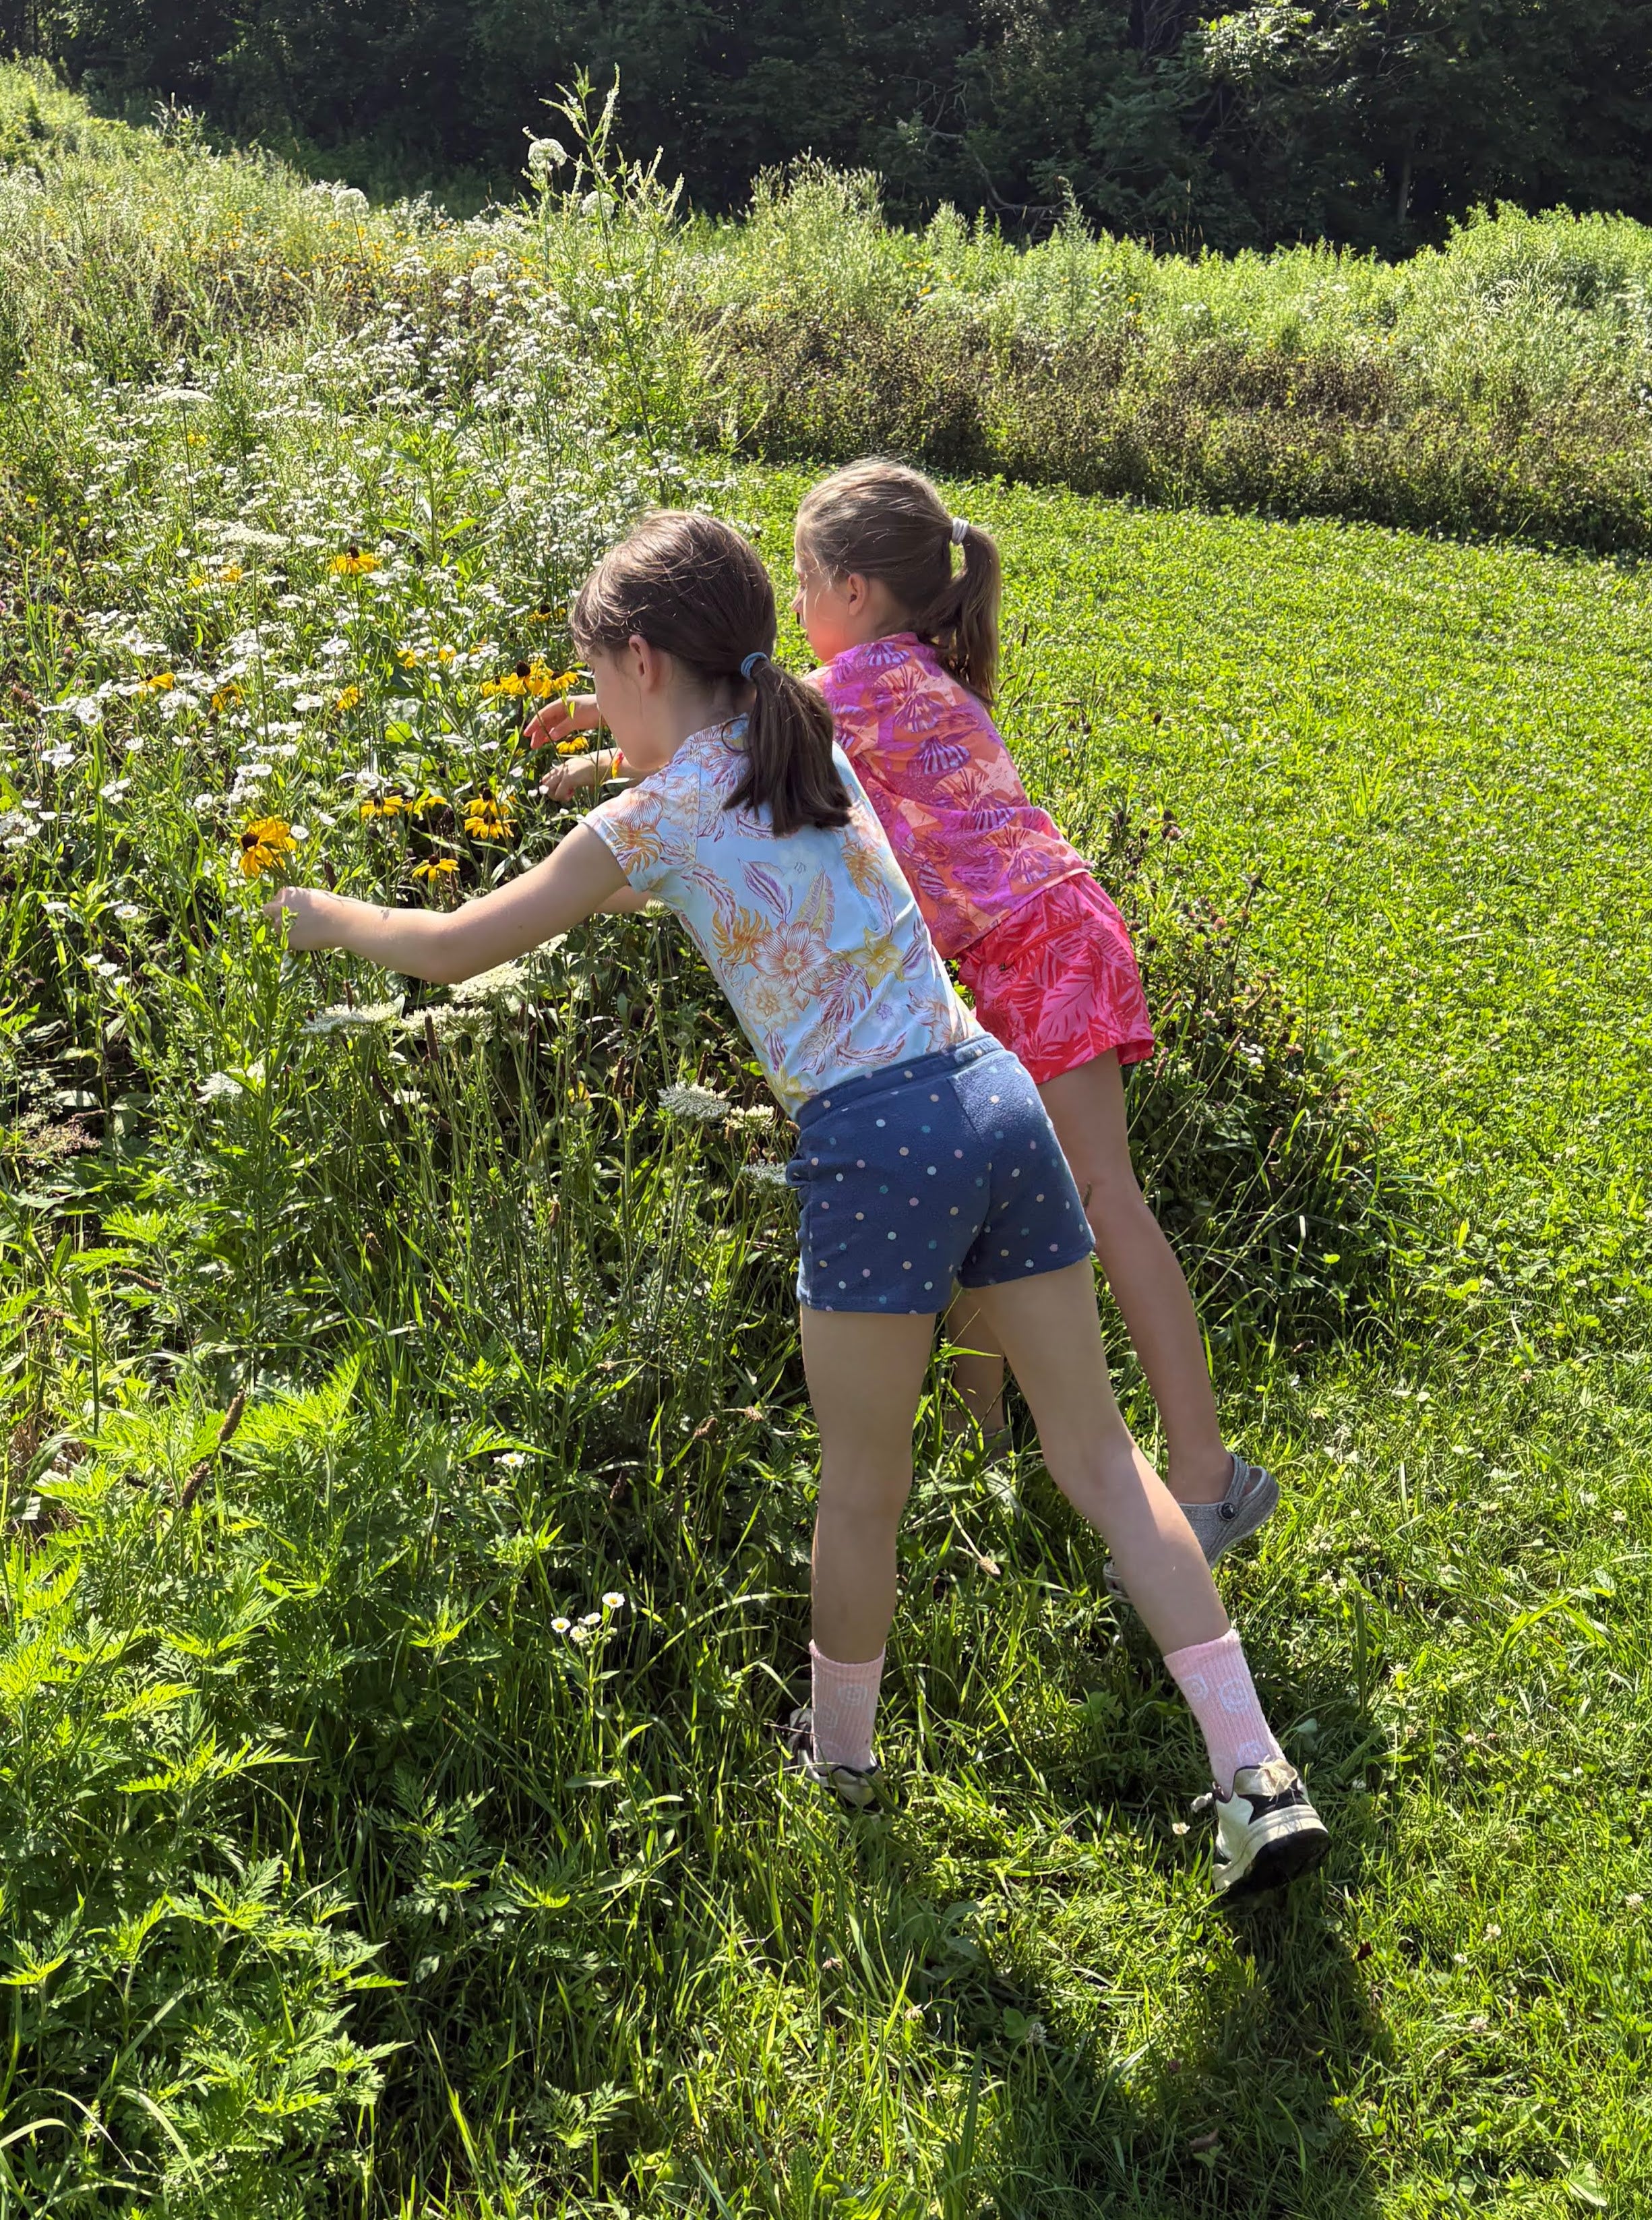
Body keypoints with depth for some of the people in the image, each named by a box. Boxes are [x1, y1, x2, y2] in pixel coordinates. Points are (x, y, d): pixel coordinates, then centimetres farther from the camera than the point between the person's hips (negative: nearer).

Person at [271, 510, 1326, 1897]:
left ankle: (841, 1758, 34)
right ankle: (1258, 1778, 8)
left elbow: (455, 950, 7)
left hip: (876, 1145, -6)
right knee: (1096, 1451, 10)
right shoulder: (815, 751, 16)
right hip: (999, 1100, 6)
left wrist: (323, 916, 25)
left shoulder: (654, 823, -2)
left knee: (863, 1492, 12)